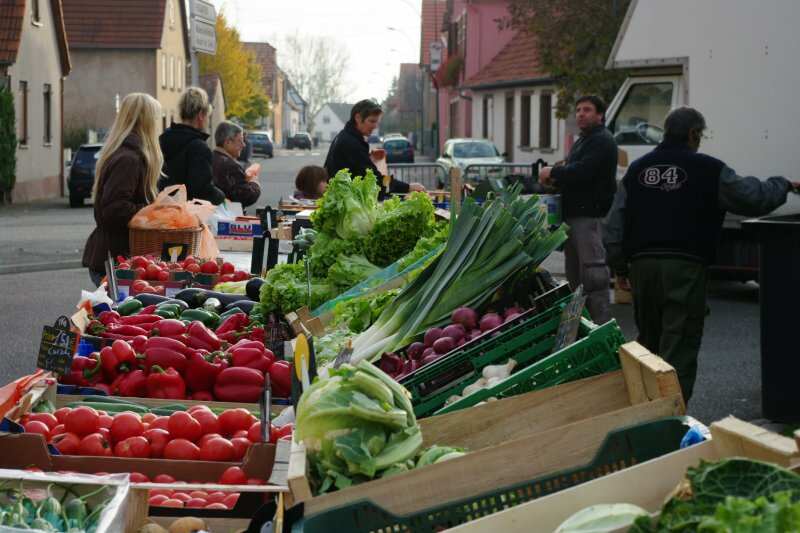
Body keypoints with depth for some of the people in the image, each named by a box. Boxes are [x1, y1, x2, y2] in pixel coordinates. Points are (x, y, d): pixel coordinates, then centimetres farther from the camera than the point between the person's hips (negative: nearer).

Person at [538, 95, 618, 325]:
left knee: (592, 271, -13)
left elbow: (583, 171, -22)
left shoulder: (602, 141, -10)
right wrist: (555, 180, 8)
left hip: (589, 215, -11)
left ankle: (602, 322, -12)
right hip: (573, 215, 11)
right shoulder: (582, 141, 24)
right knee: (574, 272, 13)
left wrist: (553, 173, -8)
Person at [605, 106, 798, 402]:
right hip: (685, 266, -5)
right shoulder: (708, 170, -2)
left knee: (648, 341, 19)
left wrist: (619, 266, 17)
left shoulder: (637, 169, 13)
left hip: (642, 264, 5)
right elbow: (753, 198, 0)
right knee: (680, 346, -3)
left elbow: (616, 224, 13)